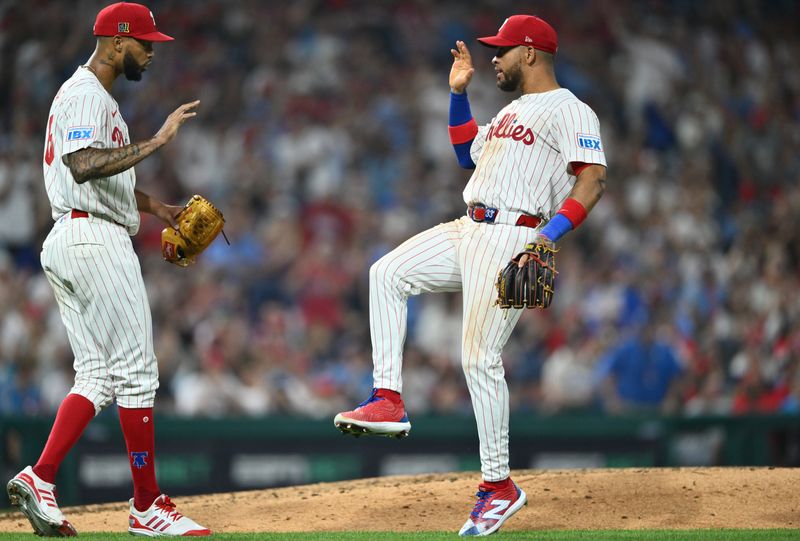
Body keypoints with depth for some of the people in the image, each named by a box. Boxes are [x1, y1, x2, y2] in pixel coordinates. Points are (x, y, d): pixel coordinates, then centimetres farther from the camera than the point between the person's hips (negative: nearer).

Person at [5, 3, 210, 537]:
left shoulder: (96, 97, 22)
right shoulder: (85, 94, -12)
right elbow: (83, 166, -28)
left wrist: (152, 205, 21)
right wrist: (157, 140, -29)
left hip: (69, 244, 11)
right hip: (95, 240, -11)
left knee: (99, 375, 8)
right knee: (136, 371, -7)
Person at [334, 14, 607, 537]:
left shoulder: (569, 110, -7)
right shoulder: (512, 111, 23)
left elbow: (593, 178, -19)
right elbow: (469, 155, 35)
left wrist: (550, 233, -29)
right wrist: (458, 94, 26)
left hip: (512, 239, -9)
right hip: (469, 231, 9)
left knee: (479, 357, -12)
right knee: (388, 273, -2)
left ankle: (499, 486, -4)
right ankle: (389, 402, -6)